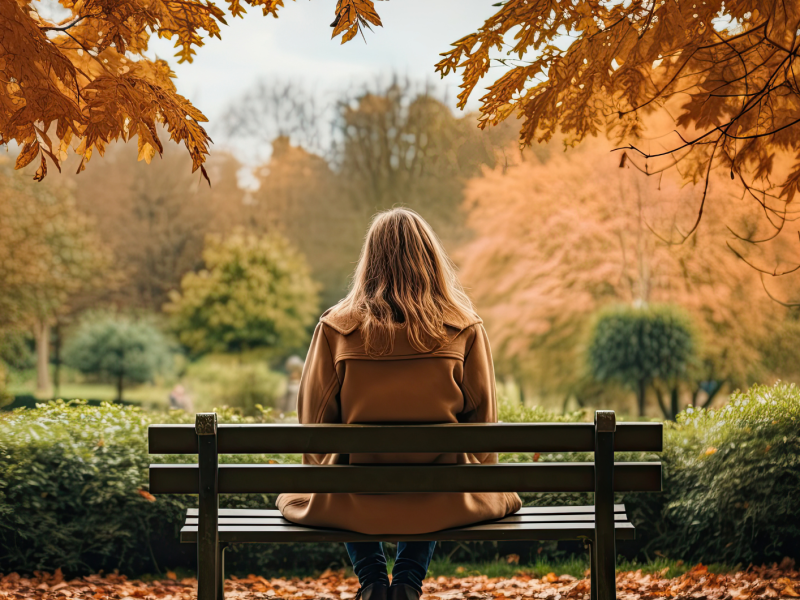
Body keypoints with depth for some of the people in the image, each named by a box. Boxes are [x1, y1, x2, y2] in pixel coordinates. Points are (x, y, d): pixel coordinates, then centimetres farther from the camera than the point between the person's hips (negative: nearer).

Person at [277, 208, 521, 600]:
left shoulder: (336, 328, -5)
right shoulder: (464, 330, -5)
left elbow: (314, 417, 2)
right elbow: (482, 418, 3)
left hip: (354, 504, 0)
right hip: (441, 505, 0)